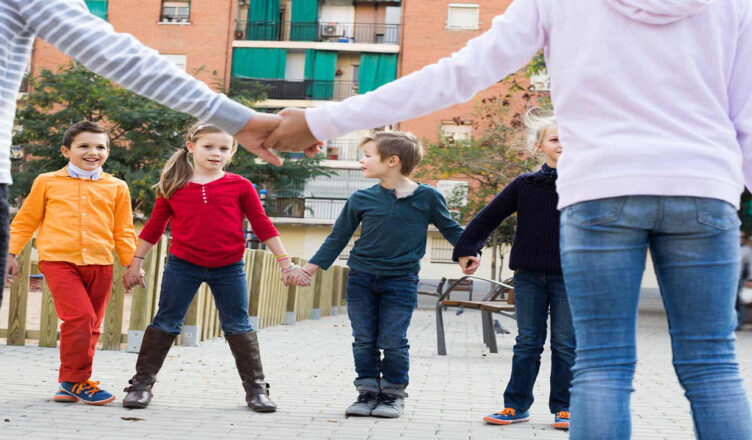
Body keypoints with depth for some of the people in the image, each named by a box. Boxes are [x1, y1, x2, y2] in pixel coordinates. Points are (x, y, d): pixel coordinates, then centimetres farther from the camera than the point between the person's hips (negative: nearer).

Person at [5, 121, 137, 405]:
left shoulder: (116, 187, 11)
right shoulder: (47, 182, 8)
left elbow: (123, 231, 17)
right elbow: (25, 221, 14)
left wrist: (131, 264, 10)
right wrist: (11, 254, 8)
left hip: (99, 264, 3)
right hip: (59, 261, -3)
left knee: (90, 326, 6)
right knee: (80, 316, -19)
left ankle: (70, 386, 20)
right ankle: (75, 380, -4)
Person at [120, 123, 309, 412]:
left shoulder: (239, 186, 0)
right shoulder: (173, 185, 2)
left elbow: (262, 225, 3)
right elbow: (155, 226, 11)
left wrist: (285, 261, 1)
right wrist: (136, 263, 12)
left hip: (229, 268, 0)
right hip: (182, 265, 0)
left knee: (238, 327, 7)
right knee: (165, 323, 4)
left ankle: (256, 388, 15)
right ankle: (142, 383, 14)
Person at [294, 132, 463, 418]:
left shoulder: (427, 197, -5)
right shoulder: (361, 199, 1)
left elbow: (450, 228, 9)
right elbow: (338, 236, 8)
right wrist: (312, 266, 5)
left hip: (401, 280, -3)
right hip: (361, 278, 3)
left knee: (393, 341, -1)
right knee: (364, 340, 6)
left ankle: (394, 392, 15)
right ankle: (368, 391, 18)